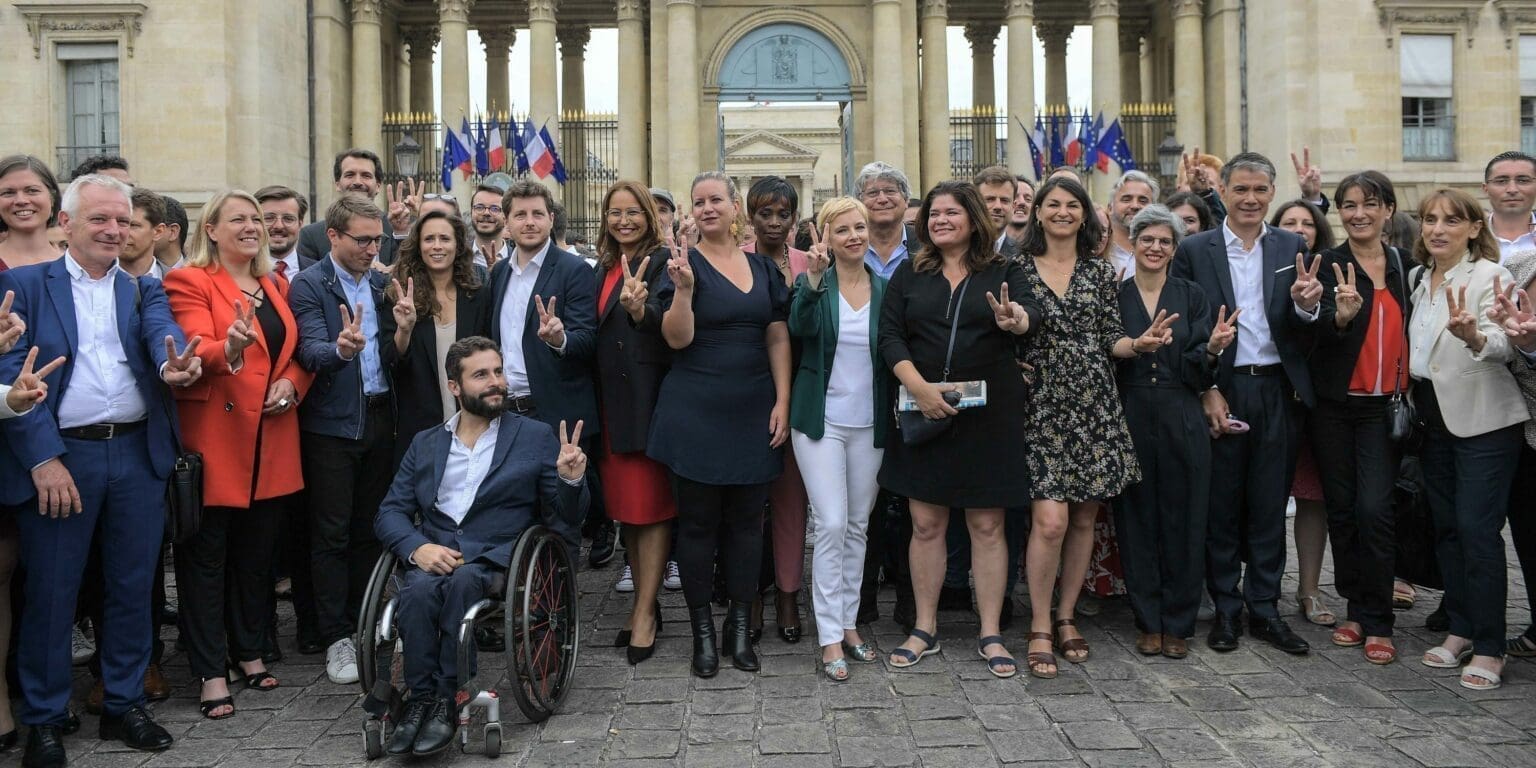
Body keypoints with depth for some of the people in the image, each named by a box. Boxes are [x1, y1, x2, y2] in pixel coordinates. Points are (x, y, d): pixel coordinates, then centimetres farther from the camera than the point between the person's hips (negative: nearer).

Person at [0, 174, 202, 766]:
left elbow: (164, 331, -9)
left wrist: (175, 365, -34)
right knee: (51, 592, 6)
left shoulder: (144, 289, 11)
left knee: (133, 586, 11)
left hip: (139, 453, 3)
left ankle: (124, 705, 27)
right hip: (58, 455, -3)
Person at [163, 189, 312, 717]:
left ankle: (250, 651, 26)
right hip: (214, 437, -5)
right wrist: (230, 348, -38)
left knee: (256, 551, 13)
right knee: (207, 554, 1)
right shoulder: (190, 282, -3)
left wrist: (292, 382, -3)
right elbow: (196, 352, -17)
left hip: (271, 439, 6)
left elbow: (299, 351, 18)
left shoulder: (275, 286, 16)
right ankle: (211, 673, 8)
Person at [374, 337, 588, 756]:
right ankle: (421, 700, -18)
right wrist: (417, 547, -10)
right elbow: (390, 512, 12)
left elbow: (564, 520, 8)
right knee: (419, 590, -32)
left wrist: (571, 481, -15)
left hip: (499, 560, -2)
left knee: (463, 579, -34)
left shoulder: (537, 436, 12)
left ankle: (447, 699, -24)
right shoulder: (425, 443, 19)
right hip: (433, 559, 2)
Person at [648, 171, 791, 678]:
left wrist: (782, 402, 1)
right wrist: (684, 288, -26)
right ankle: (703, 631, 17)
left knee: (746, 519, 9)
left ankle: (740, 626, 21)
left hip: (753, 411, 4)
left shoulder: (762, 267, 9)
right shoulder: (684, 261, -3)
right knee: (698, 522, 4)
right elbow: (677, 338, -11)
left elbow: (778, 339, 9)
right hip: (696, 412, -3)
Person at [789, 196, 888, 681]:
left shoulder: (883, 288, 5)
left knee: (858, 527, 10)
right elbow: (799, 327, -22)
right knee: (832, 526, -8)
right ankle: (830, 638, 0)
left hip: (869, 423, 3)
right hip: (822, 420, -3)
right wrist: (813, 278, -35)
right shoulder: (815, 282, -2)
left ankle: (848, 623, 23)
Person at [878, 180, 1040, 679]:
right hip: (924, 412, 2)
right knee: (926, 523, 7)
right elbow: (890, 336, -1)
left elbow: (1031, 314, -14)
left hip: (990, 414, -1)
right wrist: (919, 386, -15)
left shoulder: (1003, 273, 4)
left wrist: (1015, 319, -38)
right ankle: (925, 630, 20)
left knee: (987, 525, 5)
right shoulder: (910, 275, 9)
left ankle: (990, 635, 16)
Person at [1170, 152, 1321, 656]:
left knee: (1270, 506, 9)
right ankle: (1225, 609, 18)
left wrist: (1306, 307, -16)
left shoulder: (1293, 249, 7)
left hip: (1278, 392, 2)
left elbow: (1302, 334, 6)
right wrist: (1206, 393, -9)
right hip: (1219, 394, -2)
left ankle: (1264, 608, 20)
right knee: (1221, 506, 6)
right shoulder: (1194, 251, 0)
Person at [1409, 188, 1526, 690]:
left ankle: (1489, 648, 0)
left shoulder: (1489, 276, -10)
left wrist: (1472, 335, -44)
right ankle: (1461, 629, 21)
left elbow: (1504, 346, -23)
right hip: (1433, 417, 7)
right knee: (1446, 526, 11)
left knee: (1478, 531, -8)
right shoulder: (1417, 277, 10)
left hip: (1481, 419, -6)